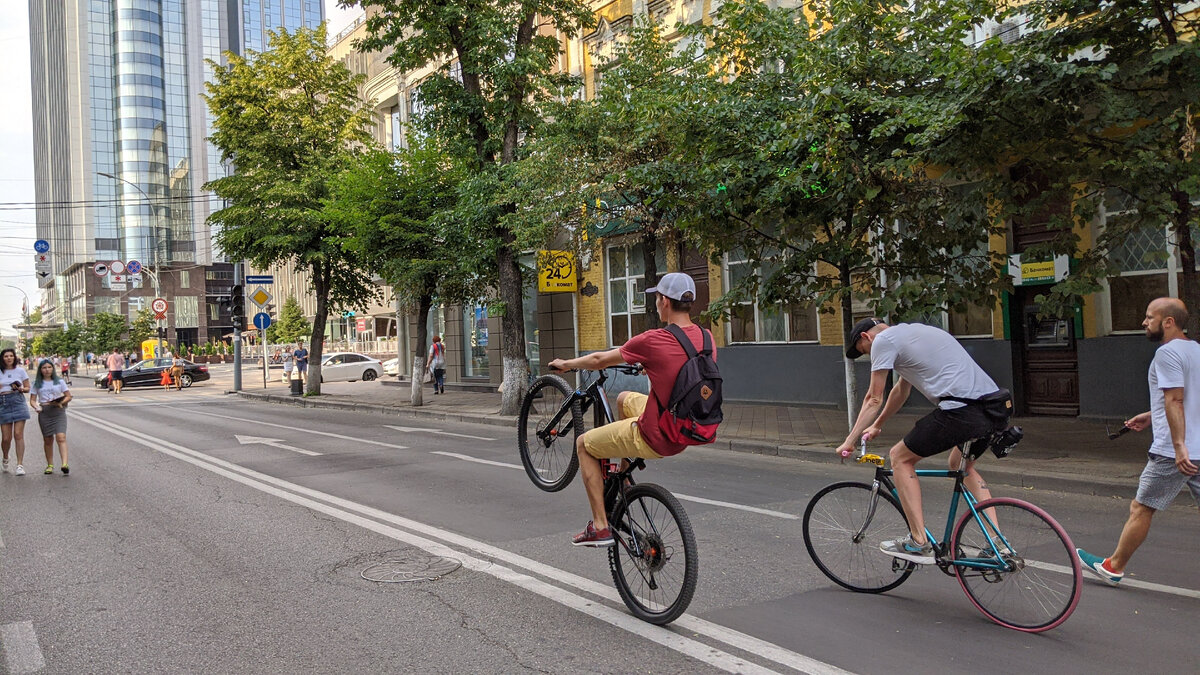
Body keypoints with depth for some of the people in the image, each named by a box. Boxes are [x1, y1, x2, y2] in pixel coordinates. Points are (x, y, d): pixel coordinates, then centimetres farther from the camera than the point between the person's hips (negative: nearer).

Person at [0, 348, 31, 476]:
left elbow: (28, 388, 12)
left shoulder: (20, 371, 7)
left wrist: (20, 389, -8)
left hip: (17, 402, -1)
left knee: (18, 434, -8)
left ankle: (20, 465, -4)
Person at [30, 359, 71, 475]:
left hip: (58, 411, -2)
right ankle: (50, 465, 18)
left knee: (61, 437, -16)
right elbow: (32, 400, 9)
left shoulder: (60, 382, 9)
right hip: (44, 412, 2)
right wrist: (36, 407, -12)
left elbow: (68, 396, 8)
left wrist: (60, 403, -11)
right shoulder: (37, 384, 10)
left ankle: (64, 464, -27)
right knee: (48, 440, 6)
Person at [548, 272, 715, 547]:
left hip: (655, 437, -7)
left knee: (584, 445, 14)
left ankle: (600, 527, 13)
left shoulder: (653, 341, -21)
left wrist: (565, 364, 12)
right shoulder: (706, 337, -2)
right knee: (624, 399, 31)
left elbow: (599, 360, -7)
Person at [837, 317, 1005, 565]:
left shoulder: (883, 340, 3)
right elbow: (902, 389, 41)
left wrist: (849, 441, 11)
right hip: (993, 408, 9)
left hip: (961, 411, -9)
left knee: (900, 458, 7)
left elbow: (874, 399, 4)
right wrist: (877, 425, 51)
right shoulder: (911, 332, 30)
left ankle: (919, 544, 5)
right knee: (961, 465, 31)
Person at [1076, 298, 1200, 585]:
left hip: (1173, 453, -9)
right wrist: (1152, 416, 30)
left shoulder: (1167, 352, -14)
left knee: (1140, 509, 4)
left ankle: (1113, 567, 16)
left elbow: (1174, 401, -22)